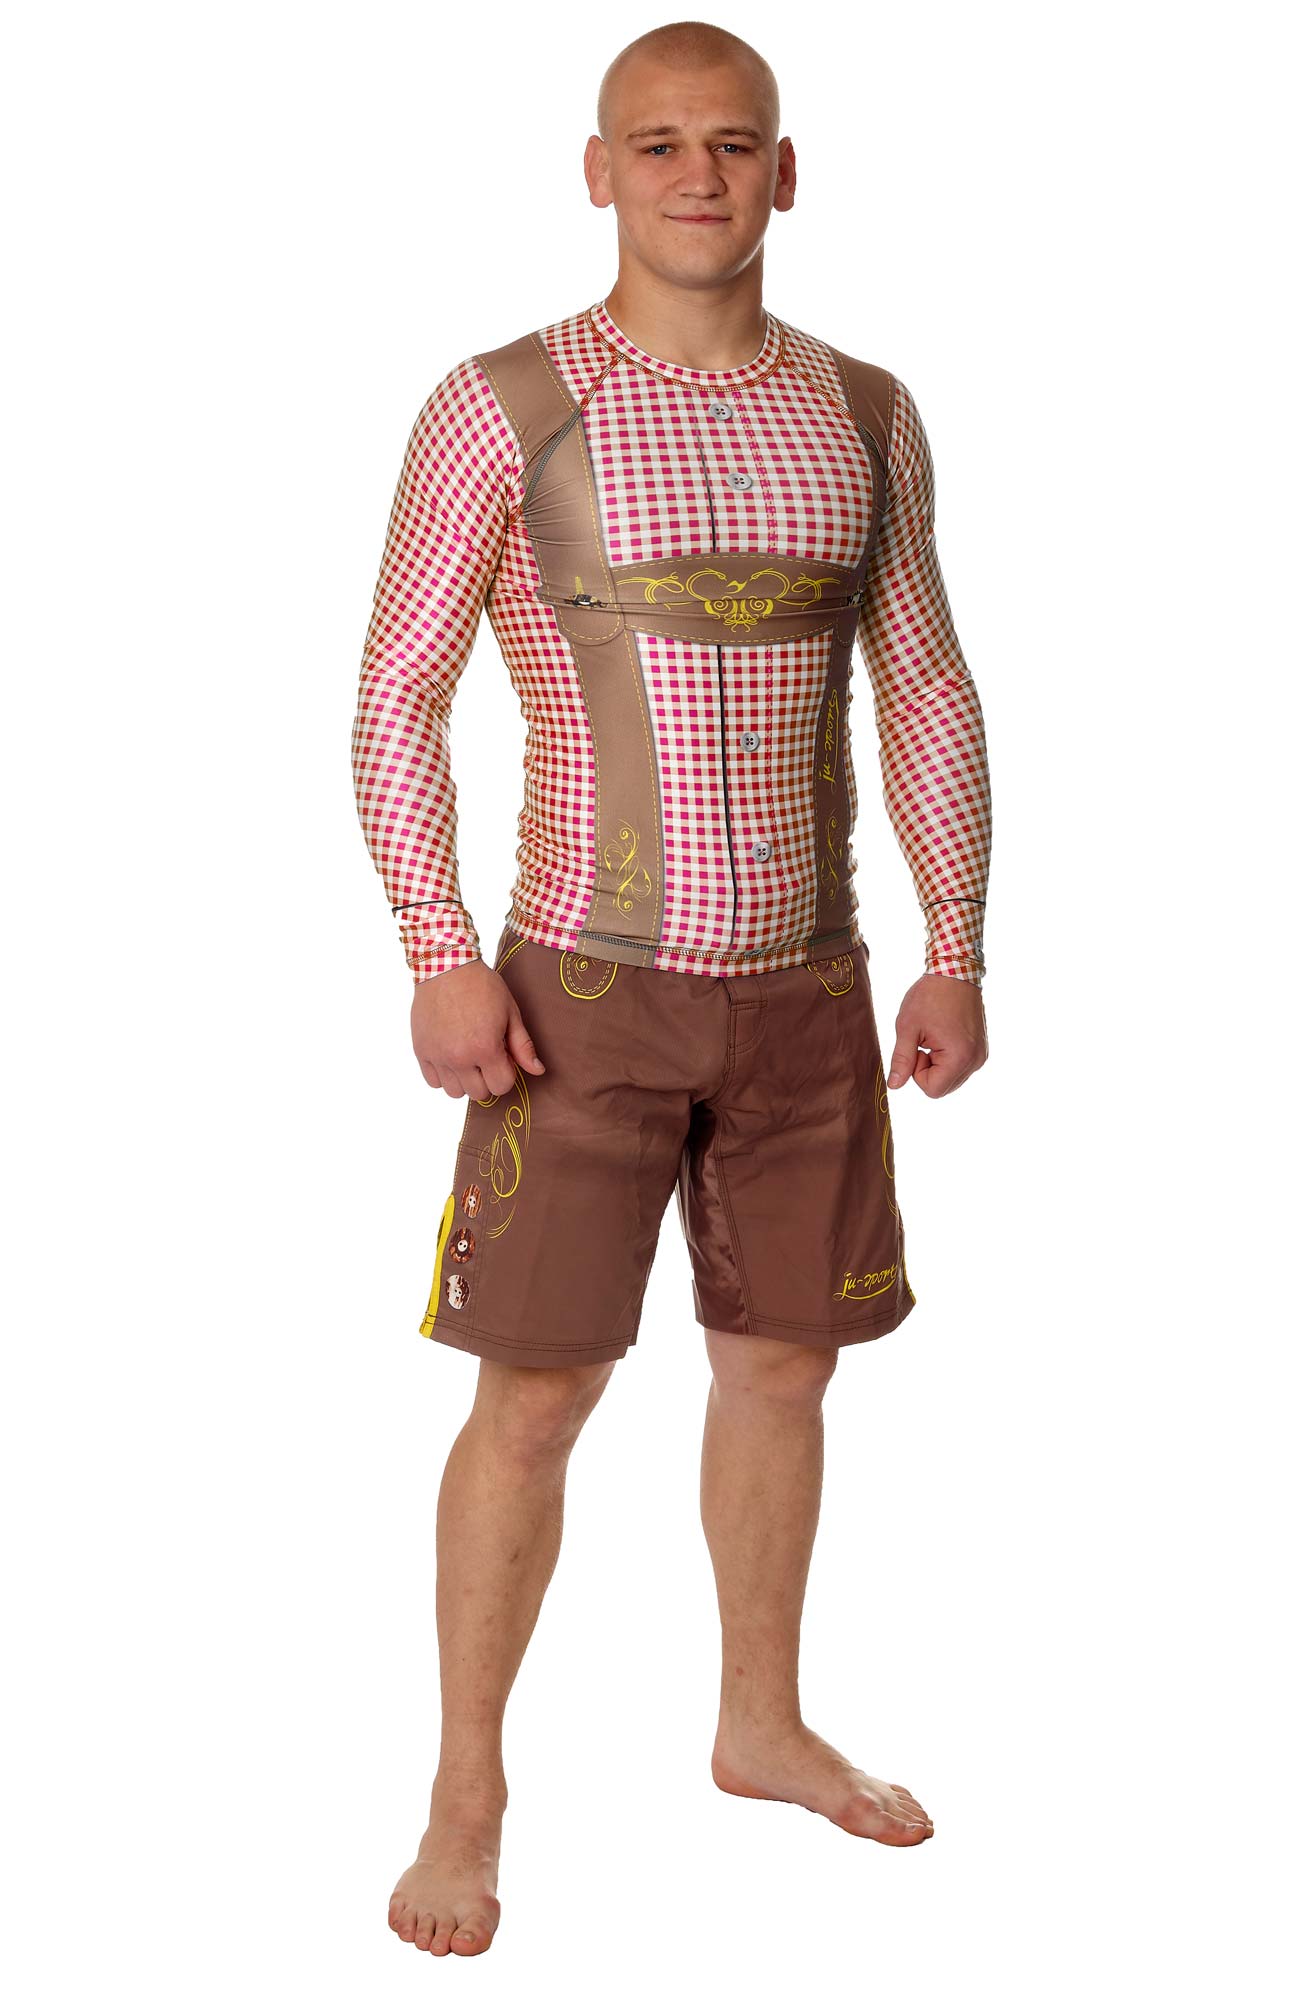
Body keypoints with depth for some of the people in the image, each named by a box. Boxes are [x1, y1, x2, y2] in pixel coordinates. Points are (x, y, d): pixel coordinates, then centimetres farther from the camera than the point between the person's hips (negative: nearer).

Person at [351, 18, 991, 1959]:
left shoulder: (864, 414, 5)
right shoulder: (502, 408, -8)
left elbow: (930, 691, 10)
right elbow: (398, 698, -7)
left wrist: (956, 955, 4)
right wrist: (441, 962, -16)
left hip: (807, 992, 4)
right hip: (587, 991, -4)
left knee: (784, 1361, 13)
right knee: (537, 1389, -3)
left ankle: (764, 1725, 33)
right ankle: (467, 1802, 11)